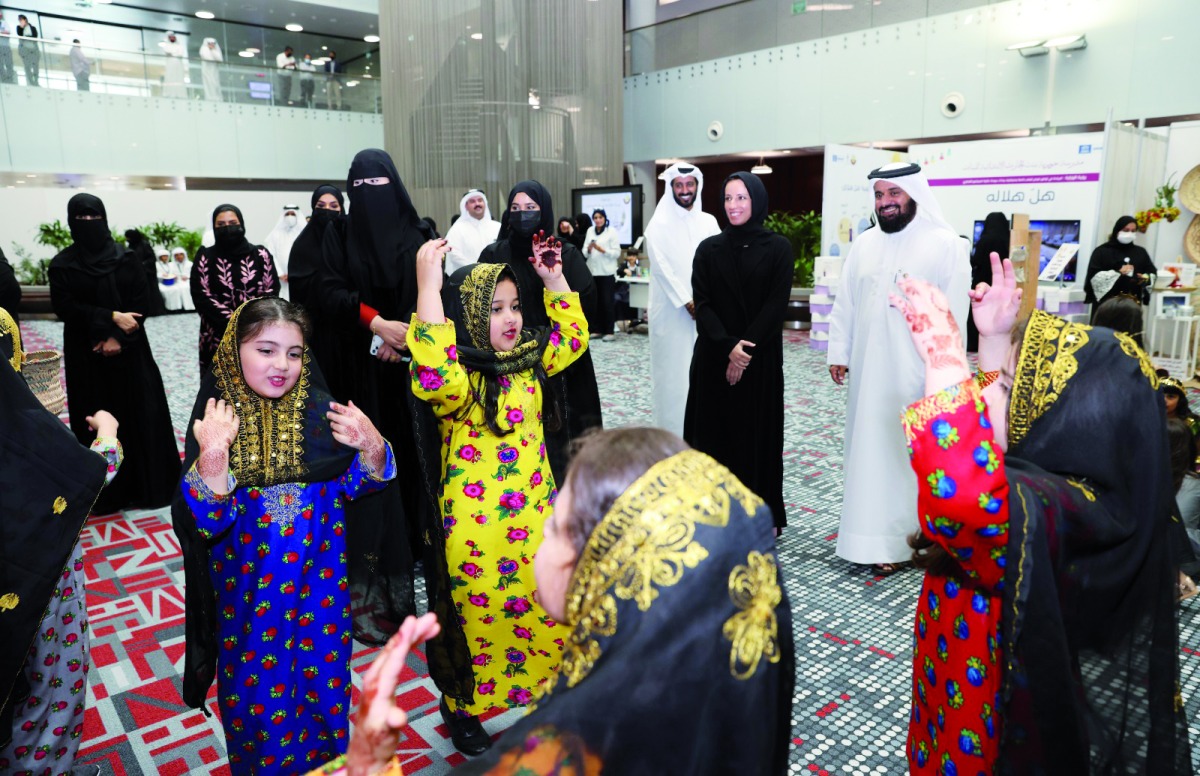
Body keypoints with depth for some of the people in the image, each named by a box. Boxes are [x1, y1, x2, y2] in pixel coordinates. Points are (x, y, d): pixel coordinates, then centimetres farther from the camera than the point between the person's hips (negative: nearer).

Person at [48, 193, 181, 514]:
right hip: (85, 354, 0)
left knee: (139, 412, 3)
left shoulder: (126, 259, 2)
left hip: (128, 350, 0)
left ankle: (147, 483, 14)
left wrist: (118, 337, -15)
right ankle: (104, 491, 13)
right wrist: (111, 317, -18)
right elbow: (64, 307, -8)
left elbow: (142, 302, -4)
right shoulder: (62, 264, 1)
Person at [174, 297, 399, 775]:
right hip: (251, 588, -1)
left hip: (320, 582, 2)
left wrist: (370, 445, -24)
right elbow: (206, 520, -17)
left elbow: (360, 483, -2)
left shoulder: (319, 411, -7)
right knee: (258, 689, 14)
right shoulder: (217, 419, -12)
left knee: (323, 679, 17)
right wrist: (212, 457, -35)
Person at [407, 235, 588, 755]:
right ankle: (461, 706, 39)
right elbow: (434, 371, -43)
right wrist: (428, 285, -42)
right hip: (477, 528, -6)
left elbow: (573, 337, 20)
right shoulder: (457, 378, -18)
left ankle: (547, 688, 45)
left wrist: (555, 280, 10)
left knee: (548, 611, 19)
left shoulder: (528, 360, 4)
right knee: (479, 617, 13)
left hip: (536, 515, 6)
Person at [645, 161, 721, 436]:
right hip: (672, 311, -4)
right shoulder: (659, 224, -3)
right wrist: (687, 303, -14)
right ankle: (671, 432, 7)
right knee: (673, 369, -1)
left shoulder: (709, 222, 9)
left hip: (704, 309, 4)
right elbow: (662, 268, -10)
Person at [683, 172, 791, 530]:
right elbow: (701, 304, -3)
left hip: (761, 360, -1)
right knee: (714, 430, 4)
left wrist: (746, 350, -15)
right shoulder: (708, 249, 5)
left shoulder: (778, 248, 0)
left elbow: (776, 305, -7)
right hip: (712, 358, 2)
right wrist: (728, 346, -17)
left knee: (757, 432, 4)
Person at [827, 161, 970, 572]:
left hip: (919, 372, -4)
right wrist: (838, 353, 8)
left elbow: (953, 313, -9)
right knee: (870, 448, 8)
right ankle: (876, 534, 18)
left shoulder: (946, 245, -6)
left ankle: (910, 537, 14)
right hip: (869, 369, 5)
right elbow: (845, 304, 11)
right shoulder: (863, 244, 9)